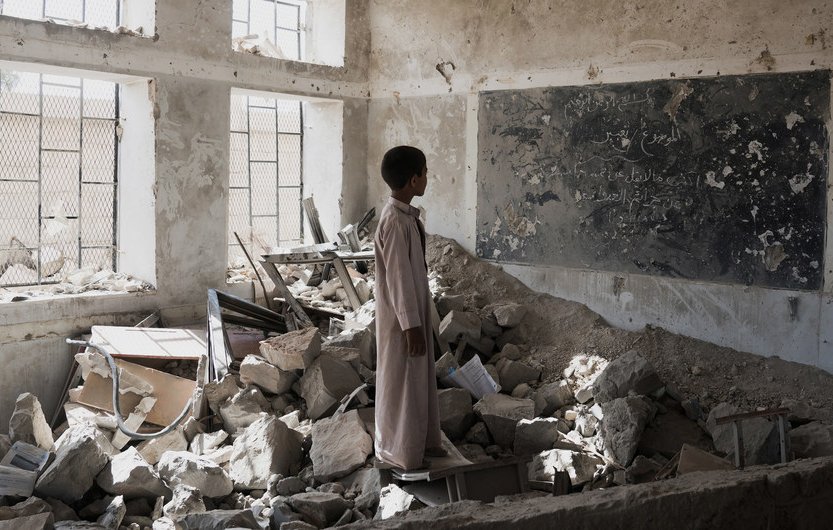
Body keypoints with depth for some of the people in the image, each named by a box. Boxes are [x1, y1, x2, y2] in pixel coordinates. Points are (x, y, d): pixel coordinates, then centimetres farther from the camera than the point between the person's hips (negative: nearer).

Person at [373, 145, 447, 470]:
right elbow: (398, 277, -23)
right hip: (401, 316, -10)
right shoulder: (395, 222, -23)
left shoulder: (406, 215, 8)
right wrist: (411, 325, -20)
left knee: (420, 379, 19)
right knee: (401, 382, 3)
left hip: (415, 310, 10)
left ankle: (421, 441, 32)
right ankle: (398, 452, 16)